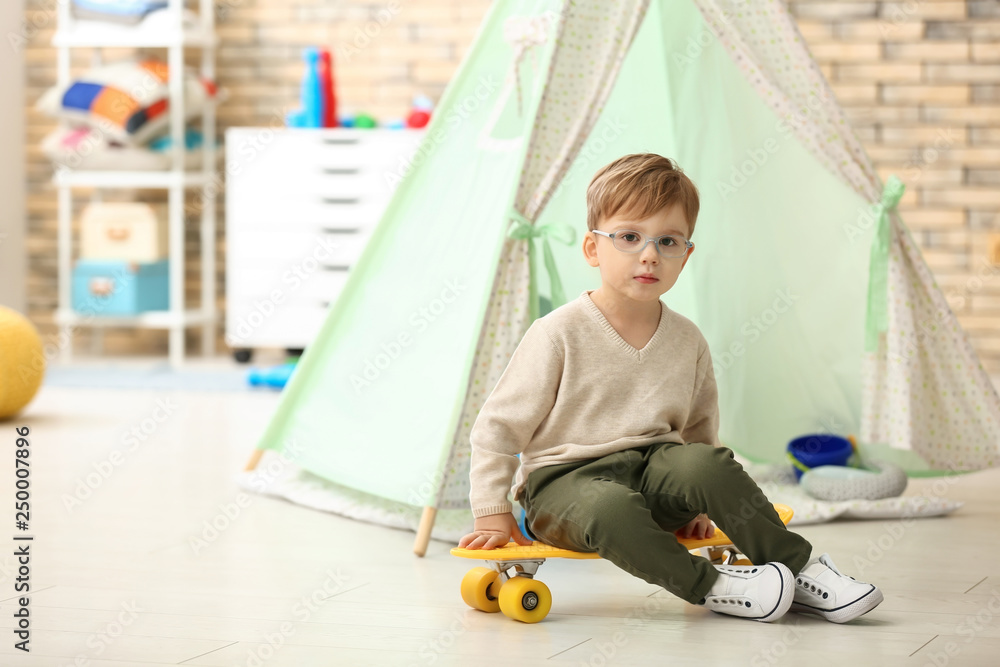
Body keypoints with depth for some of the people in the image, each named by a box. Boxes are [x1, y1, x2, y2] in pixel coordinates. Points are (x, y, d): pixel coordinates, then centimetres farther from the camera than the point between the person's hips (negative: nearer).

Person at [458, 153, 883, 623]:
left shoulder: (687, 341, 4)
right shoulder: (559, 335, -11)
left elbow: (699, 428, 20)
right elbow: (497, 426, -5)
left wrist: (698, 502, 16)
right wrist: (492, 513, -7)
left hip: (654, 468, 4)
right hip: (565, 479, -4)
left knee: (709, 464, -27)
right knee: (611, 509, -38)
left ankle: (800, 571, -20)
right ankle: (708, 585, -23)